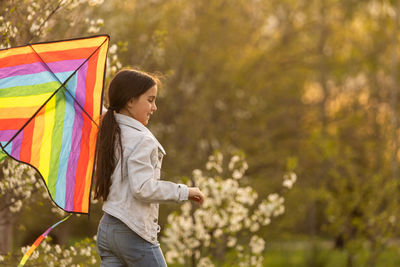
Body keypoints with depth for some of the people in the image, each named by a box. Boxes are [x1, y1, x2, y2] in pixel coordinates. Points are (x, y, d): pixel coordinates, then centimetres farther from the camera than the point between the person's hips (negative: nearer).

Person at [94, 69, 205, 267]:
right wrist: (184, 192, -14)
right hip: (134, 234, -8)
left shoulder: (110, 136, 10)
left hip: (106, 229, 8)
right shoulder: (141, 140, -16)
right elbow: (143, 188, -22)